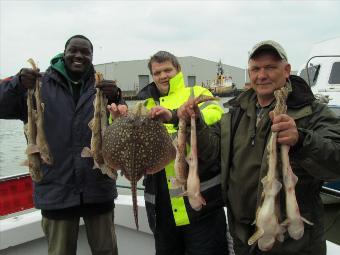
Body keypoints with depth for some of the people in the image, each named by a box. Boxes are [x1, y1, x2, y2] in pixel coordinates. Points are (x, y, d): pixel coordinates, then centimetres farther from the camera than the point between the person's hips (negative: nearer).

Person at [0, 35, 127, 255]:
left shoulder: (101, 86, 6)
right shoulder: (43, 84, 2)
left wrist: (116, 98, -19)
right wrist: (18, 83, -22)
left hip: (98, 188, 2)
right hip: (56, 189, -1)